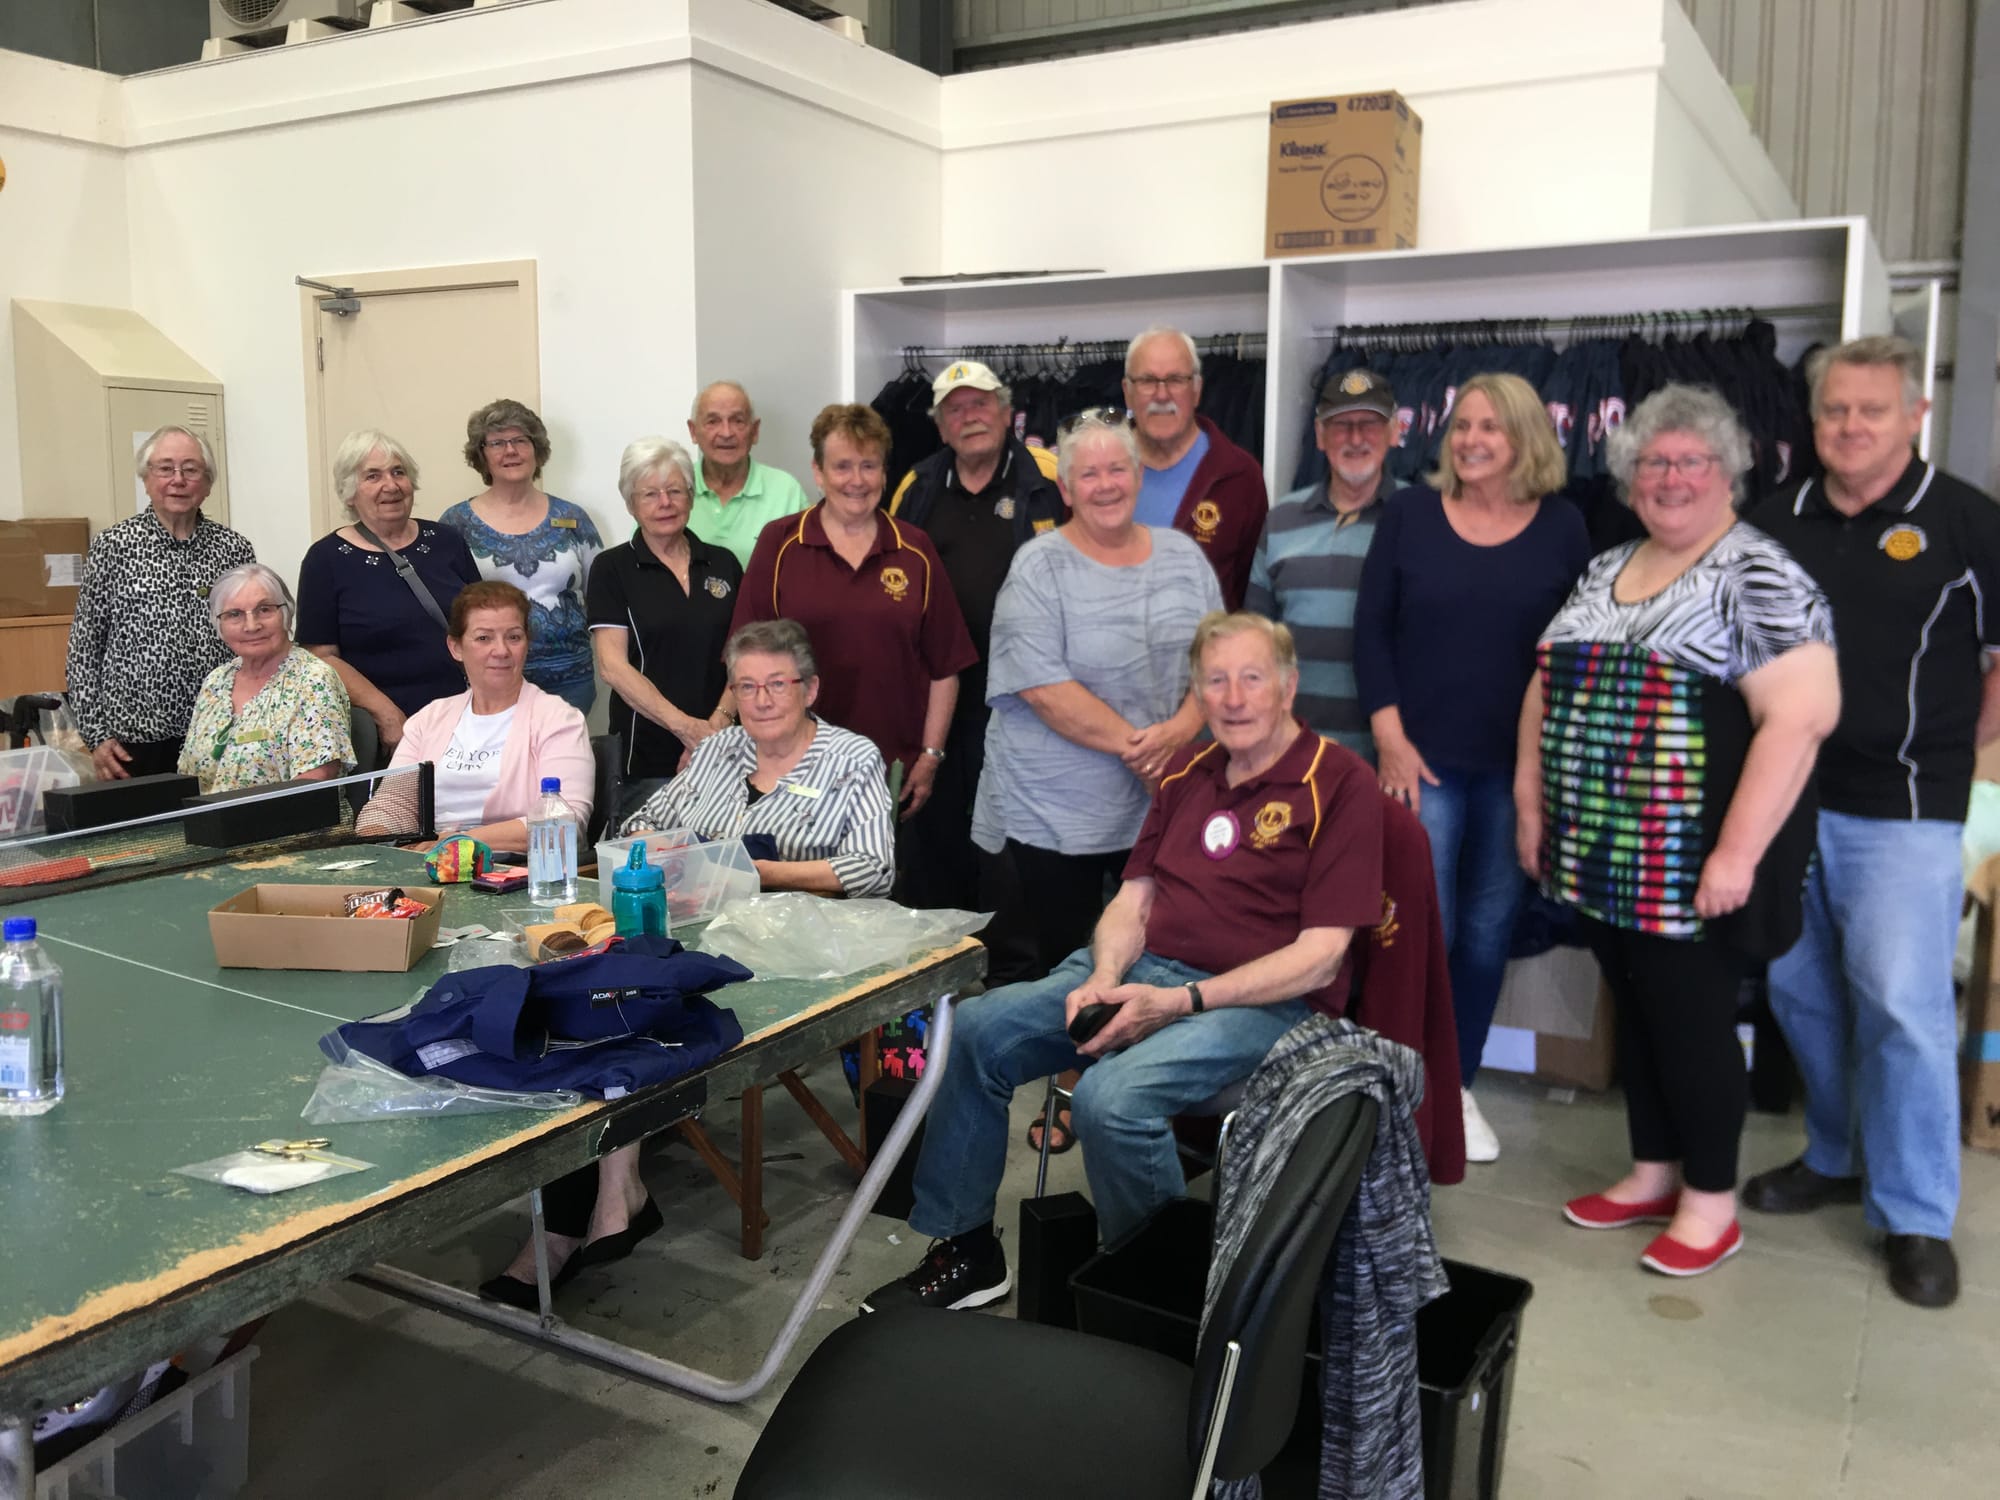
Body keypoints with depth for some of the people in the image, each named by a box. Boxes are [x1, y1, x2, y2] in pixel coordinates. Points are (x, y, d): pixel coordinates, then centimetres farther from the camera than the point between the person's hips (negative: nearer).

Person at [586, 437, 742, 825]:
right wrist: (684, 726, -16)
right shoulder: (611, 569, 2)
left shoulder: (723, 564, 11)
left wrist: (720, 721, -9)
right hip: (647, 761, -2)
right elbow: (613, 666, -6)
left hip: (722, 750, 3)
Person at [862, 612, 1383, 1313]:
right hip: (1143, 972, 7)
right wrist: (1103, 981, -6)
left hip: (1263, 1001, -7)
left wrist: (1181, 1002, -18)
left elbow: (1318, 957, -12)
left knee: (1112, 1096, -32)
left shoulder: (1340, 783, -7)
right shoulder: (1189, 771, 15)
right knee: (974, 1030, -7)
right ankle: (963, 1249, 6)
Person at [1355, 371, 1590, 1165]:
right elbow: (1371, 630, 0)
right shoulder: (1409, 513, 0)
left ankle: (1459, 1085, 24)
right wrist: (1389, 736, -7)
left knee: (1489, 931, 9)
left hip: (1519, 764, 2)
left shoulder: (1562, 526, 2)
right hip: (1423, 757, -1)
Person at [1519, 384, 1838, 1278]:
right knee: (1635, 1011, 16)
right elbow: (1547, 688, 19)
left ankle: (1711, 1202, 20)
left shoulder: (1759, 578, -10)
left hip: (1692, 861, -7)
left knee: (1691, 1018, 3)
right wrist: (1530, 804, 13)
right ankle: (1652, 1174, 31)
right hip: (1600, 855, 7)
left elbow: (1801, 715, -18)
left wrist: (1737, 853, -21)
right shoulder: (1602, 573, 13)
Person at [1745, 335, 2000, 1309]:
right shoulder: (1777, 524, 8)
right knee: (1800, 995, 13)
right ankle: (1837, 1160, 32)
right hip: (1786, 796, 5)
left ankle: (1916, 1217, 9)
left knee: (1902, 1008, -5)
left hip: (1900, 809, -5)